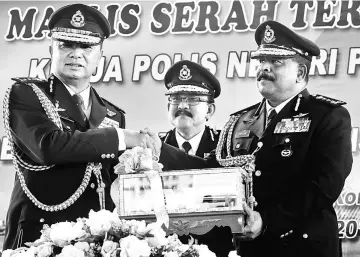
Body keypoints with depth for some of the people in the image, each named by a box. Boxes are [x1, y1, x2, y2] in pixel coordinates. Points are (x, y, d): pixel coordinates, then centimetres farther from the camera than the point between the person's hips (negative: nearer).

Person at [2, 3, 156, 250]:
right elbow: (48, 145, -17)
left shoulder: (113, 115, 15)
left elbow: (115, 180, 16)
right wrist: (122, 138, -12)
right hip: (41, 234, -4)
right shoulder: (25, 94, 0)